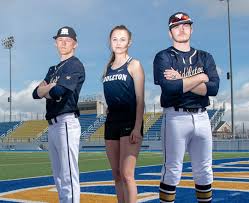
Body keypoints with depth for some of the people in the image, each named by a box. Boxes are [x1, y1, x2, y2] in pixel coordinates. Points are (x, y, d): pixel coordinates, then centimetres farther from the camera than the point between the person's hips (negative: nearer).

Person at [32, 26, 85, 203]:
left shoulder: (75, 65, -4)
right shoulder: (54, 70, 23)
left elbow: (58, 91, -18)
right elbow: (36, 93, 13)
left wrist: (47, 90, 4)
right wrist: (52, 86, -5)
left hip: (66, 123, -9)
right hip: (52, 124, 9)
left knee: (68, 175, -11)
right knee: (59, 176, 14)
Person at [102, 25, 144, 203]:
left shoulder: (134, 65, -1)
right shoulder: (108, 68, 15)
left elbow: (140, 100, -7)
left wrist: (137, 128, -16)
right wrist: (108, 123, 15)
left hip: (130, 122, -6)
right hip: (112, 122, 6)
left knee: (126, 174, -13)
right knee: (117, 175, 8)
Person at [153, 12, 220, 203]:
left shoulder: (205, 57, 13)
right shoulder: (163, 57, 2)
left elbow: (213, 88, -3)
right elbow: (169, 87, -17)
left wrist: (181, 80, -10)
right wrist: (199, 78, -7)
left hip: (201, 118, 4)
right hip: (176, 118, -4)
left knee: (204, 173, 10)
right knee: (172, 172, -2)